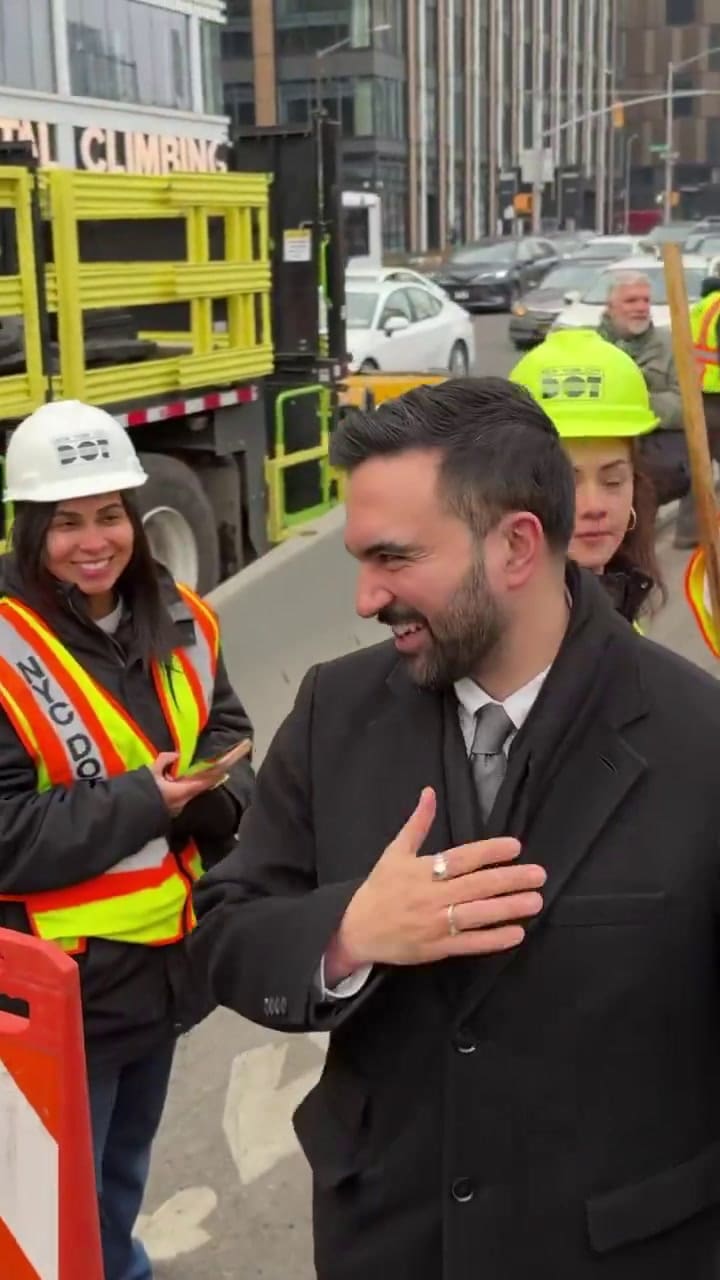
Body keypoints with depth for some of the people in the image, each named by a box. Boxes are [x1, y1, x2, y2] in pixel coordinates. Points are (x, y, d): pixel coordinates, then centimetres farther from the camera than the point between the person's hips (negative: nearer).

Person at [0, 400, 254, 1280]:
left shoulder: (180, 623, 1)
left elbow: (230, 742, 5)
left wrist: (213, 794, -18)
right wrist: (141, 801, -24)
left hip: (165, 957, 6)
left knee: (126, 1168, 28)